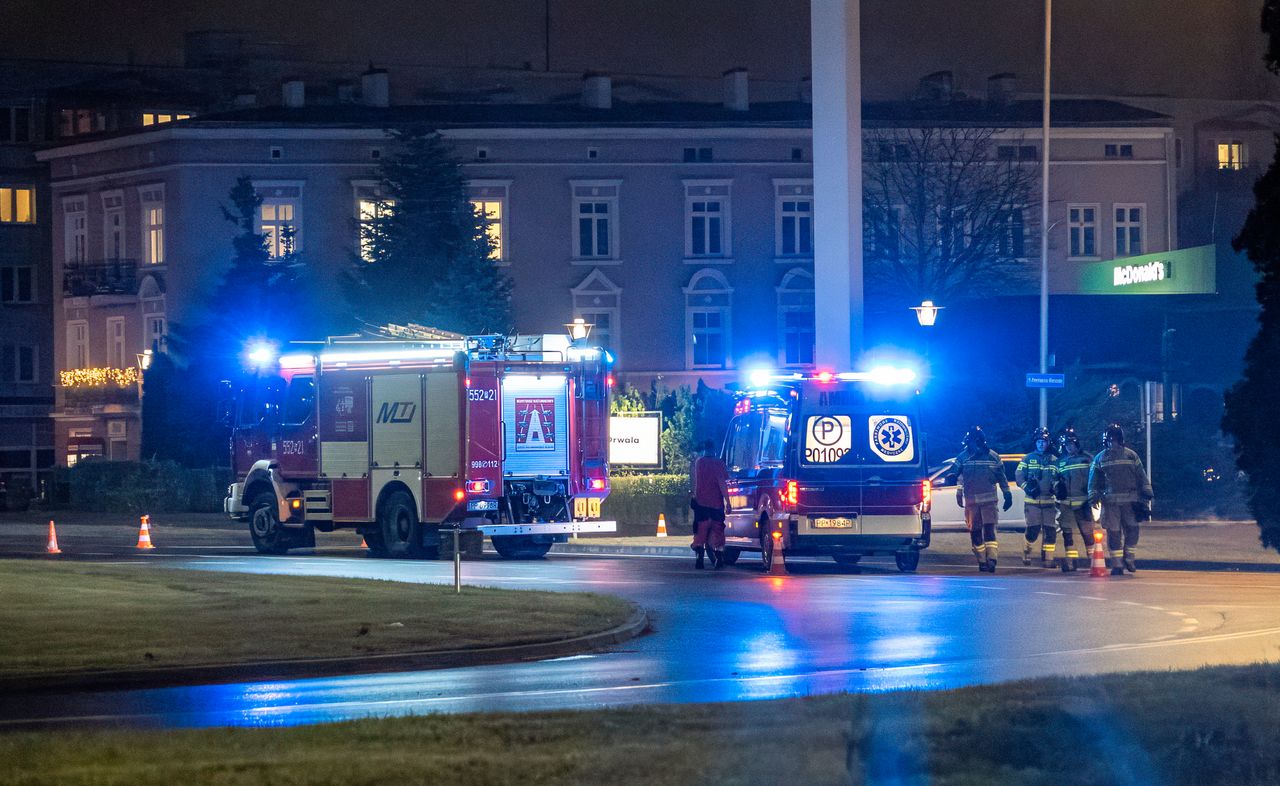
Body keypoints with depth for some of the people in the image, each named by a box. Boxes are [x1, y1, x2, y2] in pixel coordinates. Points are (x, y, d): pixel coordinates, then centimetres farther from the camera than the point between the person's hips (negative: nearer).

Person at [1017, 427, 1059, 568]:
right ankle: (1026, 552, 19)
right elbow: (1019, 477, 2)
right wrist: (1027, 487, -14)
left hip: (1049, 501, 2)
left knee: (1050, 532, -3)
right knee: (1033, 530, -6)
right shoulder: (1027, 459, 5)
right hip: (1032, 501, -2)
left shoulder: (1054, 460, 10)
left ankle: (1047, 559, 5)